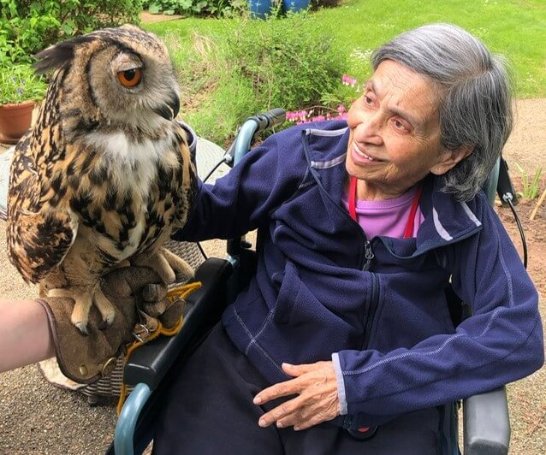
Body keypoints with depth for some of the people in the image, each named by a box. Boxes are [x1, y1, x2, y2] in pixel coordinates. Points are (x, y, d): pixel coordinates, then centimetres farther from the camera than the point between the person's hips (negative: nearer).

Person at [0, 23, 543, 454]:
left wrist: (363, 380, -19)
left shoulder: (461, 216, -6)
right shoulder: (306, 150, -6)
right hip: (245, 371, 0)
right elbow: (211, 213, 6)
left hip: (387, 408, 1)